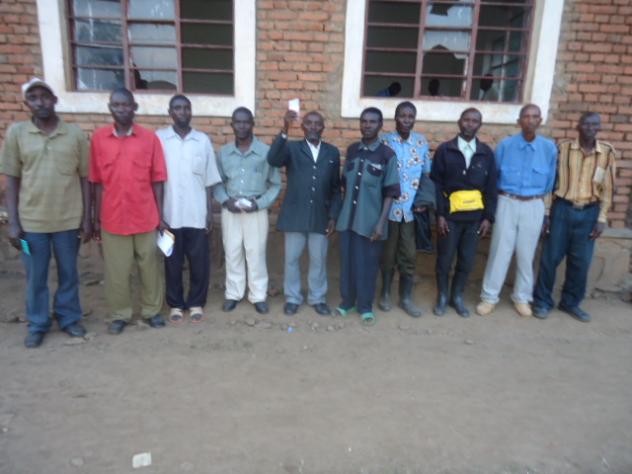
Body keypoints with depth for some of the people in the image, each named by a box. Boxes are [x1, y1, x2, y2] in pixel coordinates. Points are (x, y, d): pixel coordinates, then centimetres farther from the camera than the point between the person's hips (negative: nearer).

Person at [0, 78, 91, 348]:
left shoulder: (75, 134, -1)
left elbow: (85, 178, 2)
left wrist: (87, 218, -1)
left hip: (69, 220, 0)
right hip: (31, 221, 0)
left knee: (68, 274, 13)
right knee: (35, 277, 12)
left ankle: (69, 318, 32)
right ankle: (37, 325, 30)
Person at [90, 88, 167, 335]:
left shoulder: (150, 138, -2)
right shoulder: (98, 137, 2)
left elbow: (157, 180, 0)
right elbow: (97, 182, 4)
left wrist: (161, 216, -2)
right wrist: (96, 218, 4)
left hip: (145, 217, 0)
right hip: (112, 218, 1)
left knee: (150, 267, 11)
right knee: (116, 271, 9)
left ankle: (152, 310, 27)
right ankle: (119, 315, 26)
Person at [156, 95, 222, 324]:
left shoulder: (203, 140, 4)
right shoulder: (159, 138, 0)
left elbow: (209, 180, 5)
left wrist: (209, 211, 2)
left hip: (196, 213, 1)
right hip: (170, 213, -1)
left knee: (199, 261, 7)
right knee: (173, 262, 9)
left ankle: (196, 303, 23)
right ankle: (175, 304, 25)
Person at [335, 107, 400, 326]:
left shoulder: (387, 155, -7)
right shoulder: (351, 150, 6)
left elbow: (390, 193, -8)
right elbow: (345, 184, 11)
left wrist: (381, 222, -13)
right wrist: (340, 213, 9)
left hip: (370, 222, -3)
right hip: (348, 219, 4)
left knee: (367, 265, 7)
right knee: (347, 262, 12)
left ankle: (365, 306, 25)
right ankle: (347, 301, 30)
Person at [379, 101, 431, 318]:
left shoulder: (422, 142, 4)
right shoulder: (384, 141, -3)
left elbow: (426, 174, 8)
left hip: (412, 209, 2)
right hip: (389, 208, -2)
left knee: (409, 254, 8)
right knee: (388, 252, 11)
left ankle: (406, 298, 24)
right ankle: (385, 294, 29)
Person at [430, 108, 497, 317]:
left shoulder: (486, 153, 6)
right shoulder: (444, 150, 0)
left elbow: (491, 187, 8)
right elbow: (436, 184, -3)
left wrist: (488, 217, 2)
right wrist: (439, 214, -9)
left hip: (475, 217, 2)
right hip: (450, 215, -2)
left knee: (467, 260, 8)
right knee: (444, 259, 5)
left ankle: (457, 297, 26)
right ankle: (442, 297, 23)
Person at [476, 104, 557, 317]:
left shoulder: (549, 147, -1)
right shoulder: (505, 145, -4)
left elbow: (549, 179, 10)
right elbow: (493, 174, 7)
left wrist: (538, 196, 15)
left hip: (534, 206, 1)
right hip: (507, 203, -1)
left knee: (526, 254, 9)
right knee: (499, 251, 1)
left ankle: (521, 297, 24)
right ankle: (489, 297, 11)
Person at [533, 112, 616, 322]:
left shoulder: (607, 152, 2)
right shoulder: (563, 149, -2)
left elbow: (607, 189, 5)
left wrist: (601, 219, 0)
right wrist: (545, 213, -4)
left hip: (589, 213, 2)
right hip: (562, 209, -2)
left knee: (580, 262, 8)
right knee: (550, 258, 2)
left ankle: (571, 302, 25)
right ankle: (542, 301, 16)